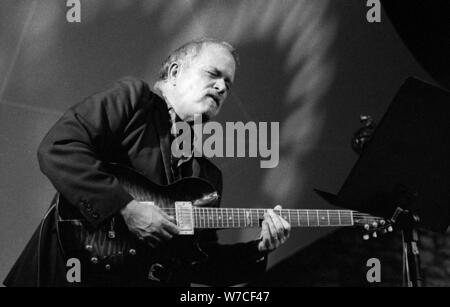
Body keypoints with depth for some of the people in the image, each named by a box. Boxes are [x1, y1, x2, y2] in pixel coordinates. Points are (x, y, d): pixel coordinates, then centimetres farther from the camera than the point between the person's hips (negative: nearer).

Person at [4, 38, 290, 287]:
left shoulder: (208, 174, 17)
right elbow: (56, 148, -13)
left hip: (146, 278, 5)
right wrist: (126, 206, -17)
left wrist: (257, 251, 1)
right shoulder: (132, 98, 1)